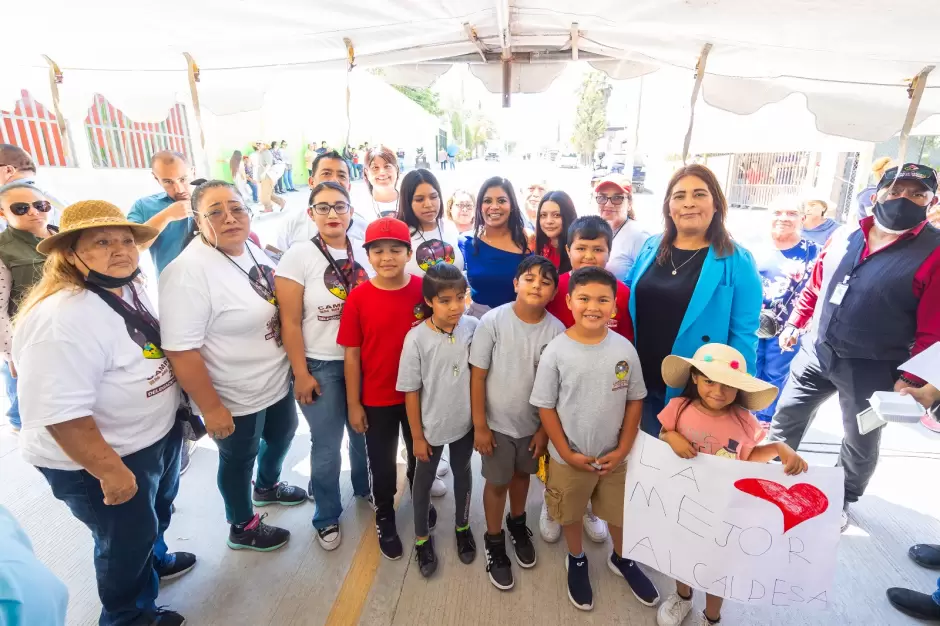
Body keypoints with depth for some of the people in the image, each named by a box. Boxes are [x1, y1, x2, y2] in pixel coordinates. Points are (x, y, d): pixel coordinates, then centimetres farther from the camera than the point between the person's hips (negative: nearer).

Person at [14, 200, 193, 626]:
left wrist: (180, 405, 19)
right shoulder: (61, 318, -30)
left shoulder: (130, 291, -1)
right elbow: (60, 412, -31)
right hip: (97, 460, -8)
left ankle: (154, 559, 58)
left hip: (157, 434, 9)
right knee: (125, 541, 14)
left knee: (156, 512, 30)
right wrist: (110, 470, -25)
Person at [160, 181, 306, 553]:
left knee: (281, 436, 27)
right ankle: (242, 528, 44)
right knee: (239, 460, 16)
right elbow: (180, 350, -26)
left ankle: (267, 487, 58)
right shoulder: (189, 271, -26)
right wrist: (211, 408, -21)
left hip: (277, 381, 8)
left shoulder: (253, 250, -1)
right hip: (236, 397, -7)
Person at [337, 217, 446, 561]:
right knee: (382, 461, 18)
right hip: (377, 399, -1)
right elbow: (351, 354, -7)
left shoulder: (424, 289, -11)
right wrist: (353, 403, -5)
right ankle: (384, 517, 44)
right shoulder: (358, 297, -14)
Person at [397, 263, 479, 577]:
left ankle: (462, 526, 51)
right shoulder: (416, 338, -22)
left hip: (465, 422, 2)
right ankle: (422, 538, 45)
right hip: (431, 426, -2)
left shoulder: (473, 327, -15)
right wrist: (417, 436, -7)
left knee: (463, 475, 24)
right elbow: (411, 392, -13)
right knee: (424, 481, 19)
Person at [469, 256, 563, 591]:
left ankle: (517, 525, 52)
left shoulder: (557, 330, -12)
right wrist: (480, 426, -12)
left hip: (533, 423, 3)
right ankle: (494, 543, 39)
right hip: (498, 423, -2)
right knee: (497, 483, 14)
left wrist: (545, 429, 0)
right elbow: (478, 376, -14)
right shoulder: (493, 321, -20)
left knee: (522, 475, 25)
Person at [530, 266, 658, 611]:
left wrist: (623, 449, -5)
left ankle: (621, 559, 55)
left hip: (615, 456, 2)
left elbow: (635, 400, -2)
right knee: (571, 516, 22)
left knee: (622, 513, 24)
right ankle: (576, 561, 52)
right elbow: (545, 406, -12)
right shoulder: (556, 351, -20)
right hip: (570, 458, -2)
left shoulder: (624, 349, -12)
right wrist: (567, 453, -12)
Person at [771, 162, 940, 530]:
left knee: (860, 441, 16)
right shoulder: (843, 237, 2)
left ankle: (843, 502, 40)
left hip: (872, 369, -3)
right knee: (785, 419, 14)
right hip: (815, 352, 4)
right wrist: (795, 324, 10)